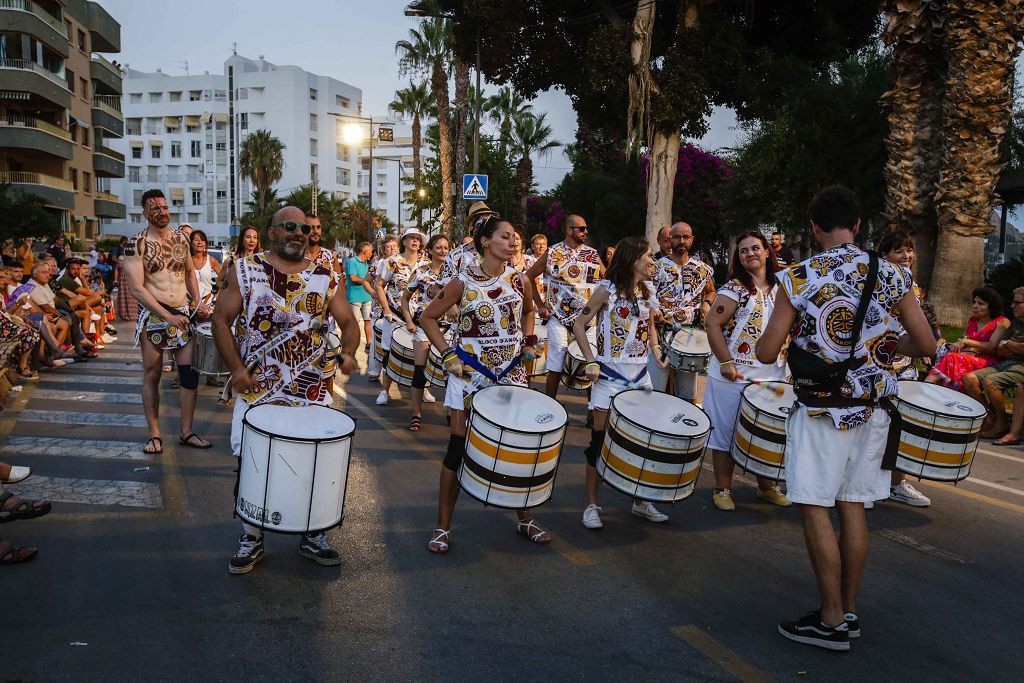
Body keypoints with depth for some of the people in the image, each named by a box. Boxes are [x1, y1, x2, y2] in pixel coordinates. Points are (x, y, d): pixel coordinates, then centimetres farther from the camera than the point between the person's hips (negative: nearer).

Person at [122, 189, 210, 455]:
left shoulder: (181, 238, 7)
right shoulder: (137, 244, -9)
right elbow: (136, 287, -14)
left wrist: (198, 301, 6)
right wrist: (168, 316, -20)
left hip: (183, 313, 4)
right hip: (152, 316, -4)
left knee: (190, 373, 2)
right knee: (152, 376, 4)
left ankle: (186, 432, 12)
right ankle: (154, 434, 14)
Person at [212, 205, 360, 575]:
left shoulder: (325, 277, 6)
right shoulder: (245, 271, 2)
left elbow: (348, 323, 8)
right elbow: (221, 319, 0)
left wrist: (348, 352, -14)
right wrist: (236, 368, -11)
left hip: (312, 389, 1)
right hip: (257, 388, -1)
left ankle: (313, 536, 22)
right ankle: (251, 539, 23)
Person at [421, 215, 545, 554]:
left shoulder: (520, 281, 1)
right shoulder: (463, 282, -9)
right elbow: (428, 317, -1)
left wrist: (528, 340, 6)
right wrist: (448, 354, -9)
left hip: (511, 373, 3)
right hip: (470, 374, -3)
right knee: (459, 445, -2)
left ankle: (524, 519, 26)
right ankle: (443, 526, 11)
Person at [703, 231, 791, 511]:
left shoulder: (780, 288, 11)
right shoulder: (734, 288, -6)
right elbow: (713, 324, -12)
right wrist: (726, 363, -18)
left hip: (772, 376, 5)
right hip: (735, 375, -5)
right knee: (727, 433, 3)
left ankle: (767, 486, 30)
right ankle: (723, 490, 15)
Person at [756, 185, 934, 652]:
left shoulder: (797, 278, -9)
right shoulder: (891, 275, 1)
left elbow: (766, 353, -9)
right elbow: (925, 344, 1)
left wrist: (778, 336, 14)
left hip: (821, 408, -5)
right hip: (873, 407, 5)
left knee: (814, 508, 3)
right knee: (853, 506, 13)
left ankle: (832, 621, 7)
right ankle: (849, 611, 23)